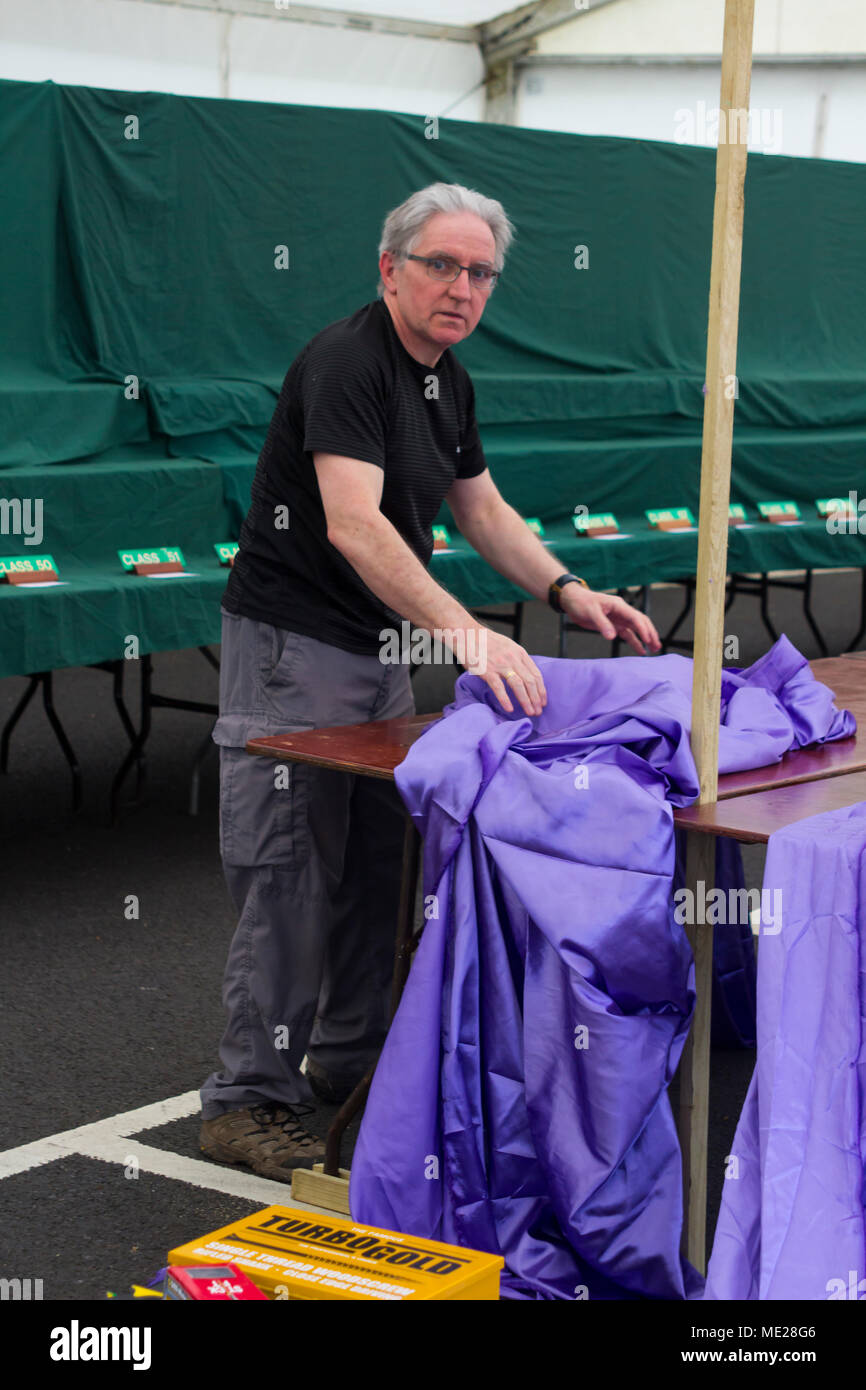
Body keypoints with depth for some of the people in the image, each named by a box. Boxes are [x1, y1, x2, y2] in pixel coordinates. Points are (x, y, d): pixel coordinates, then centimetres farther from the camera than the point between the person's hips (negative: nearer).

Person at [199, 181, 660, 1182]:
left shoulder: (448, 382, 10)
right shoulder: (347, 361, -20)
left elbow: (481, 506, 20)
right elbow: (354, 524, -32)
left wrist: (569, 593, 6)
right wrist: (463, 631, -41)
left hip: (380, 646, 9)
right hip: (291, 647, -9)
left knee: (379, 864, 14)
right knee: (290, 875, -7)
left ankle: (350, 1058, 28)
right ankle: (249, 1100, 0)